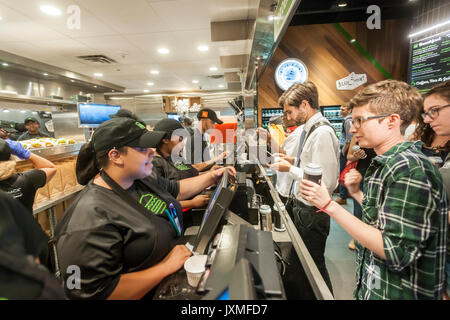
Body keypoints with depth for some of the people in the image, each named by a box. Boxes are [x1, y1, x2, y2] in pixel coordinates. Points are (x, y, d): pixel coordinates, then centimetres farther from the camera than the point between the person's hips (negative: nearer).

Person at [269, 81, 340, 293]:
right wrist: (294, 161, 4)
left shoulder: (322, 132, -23)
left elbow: (325, 181, -28)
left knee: (314, 263, 11)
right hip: (303, 206, 10)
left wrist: (291, 169, -19)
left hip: (312, 212, -10)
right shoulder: (310, 129, 7)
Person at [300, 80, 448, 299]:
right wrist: (357, 193, 1)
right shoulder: (385, 164, 4)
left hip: (398, 293, -8)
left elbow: (397, 252, -28)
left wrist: (330, 206, -28)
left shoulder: (411, 168, -24)